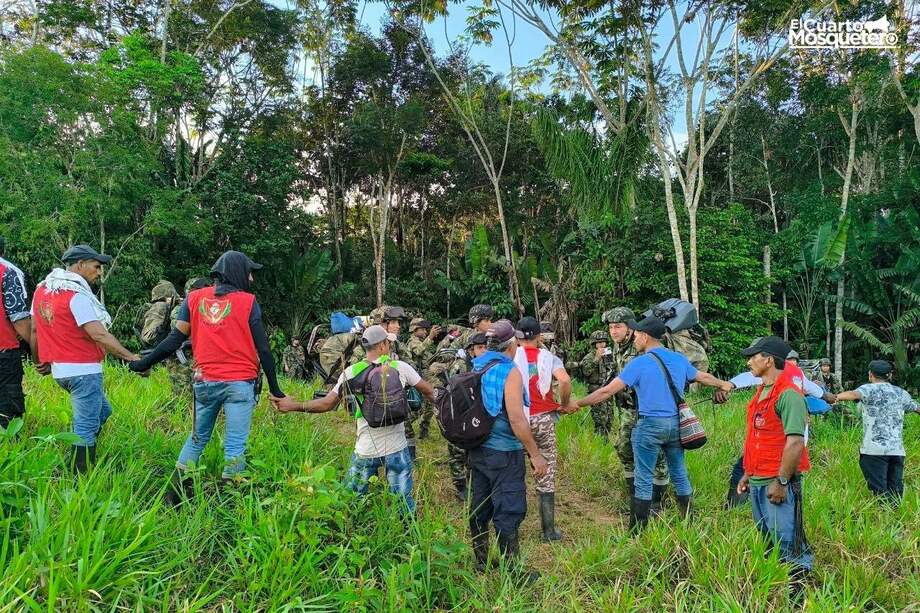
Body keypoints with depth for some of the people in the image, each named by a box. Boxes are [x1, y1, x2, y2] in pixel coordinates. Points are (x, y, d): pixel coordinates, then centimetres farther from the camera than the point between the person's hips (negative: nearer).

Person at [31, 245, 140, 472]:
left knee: (102, 410, 22)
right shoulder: (77, 295, -17)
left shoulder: (42, 289, 10)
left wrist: (40, 360, 26)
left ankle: (78, 464, 24)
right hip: (83, 370, -9)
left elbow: (34, 329, 16)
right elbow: (99, 335, -22)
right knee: (86, 427, -2)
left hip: (60, 368, 9)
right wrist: (131, 357, -20)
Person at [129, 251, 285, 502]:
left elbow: (175, 339, 4)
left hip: (205, 382, 4)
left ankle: (173, 498, 23)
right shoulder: (248, 301, -2)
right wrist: (274, 388, 4)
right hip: (240, 382, -4)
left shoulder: (194, 298, 7)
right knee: (235, 447, 2)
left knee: (197, 439, 19)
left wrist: (144, 363, 17)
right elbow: (263, 347, -2)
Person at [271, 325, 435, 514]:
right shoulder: (400, 367, -5)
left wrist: (294, 405, 7)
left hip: (365, 449, 0)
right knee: (404, 500, 11)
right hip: (397, 448, 0)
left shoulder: (351, 372, -5)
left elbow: (327, 404, -3)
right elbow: (428, 391, 6)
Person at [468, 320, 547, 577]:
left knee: (479, 508, 16)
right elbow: (516, 419, -22)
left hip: (477, 449, 7)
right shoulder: (509, 372, -17)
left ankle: (481, 562, 28)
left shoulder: (475, 367, 5)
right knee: (508, 512, 2)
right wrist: (536, 455, -16)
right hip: (504, 452, -7)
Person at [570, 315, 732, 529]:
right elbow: (703, 377, 23)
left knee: (644, 479, 2)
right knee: (680, 474, 19)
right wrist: (723, 384, 44)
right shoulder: (679, 359, 6)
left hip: (650, 425, -6)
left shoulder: (639, 363, -12)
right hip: (676, 424, 6)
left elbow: (608, 391, -14)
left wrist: (577, 404, -9)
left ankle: (638, 530, 9)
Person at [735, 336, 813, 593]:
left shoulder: (788, 394, -16)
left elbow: (795, 442, -22)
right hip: (758, 481, 10)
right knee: (766, 542, 18)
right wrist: (748, 474, 19)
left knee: (786, 542, -4)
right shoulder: (762, 392, 14)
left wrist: (781, 481, -21)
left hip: (778, 482, -10)